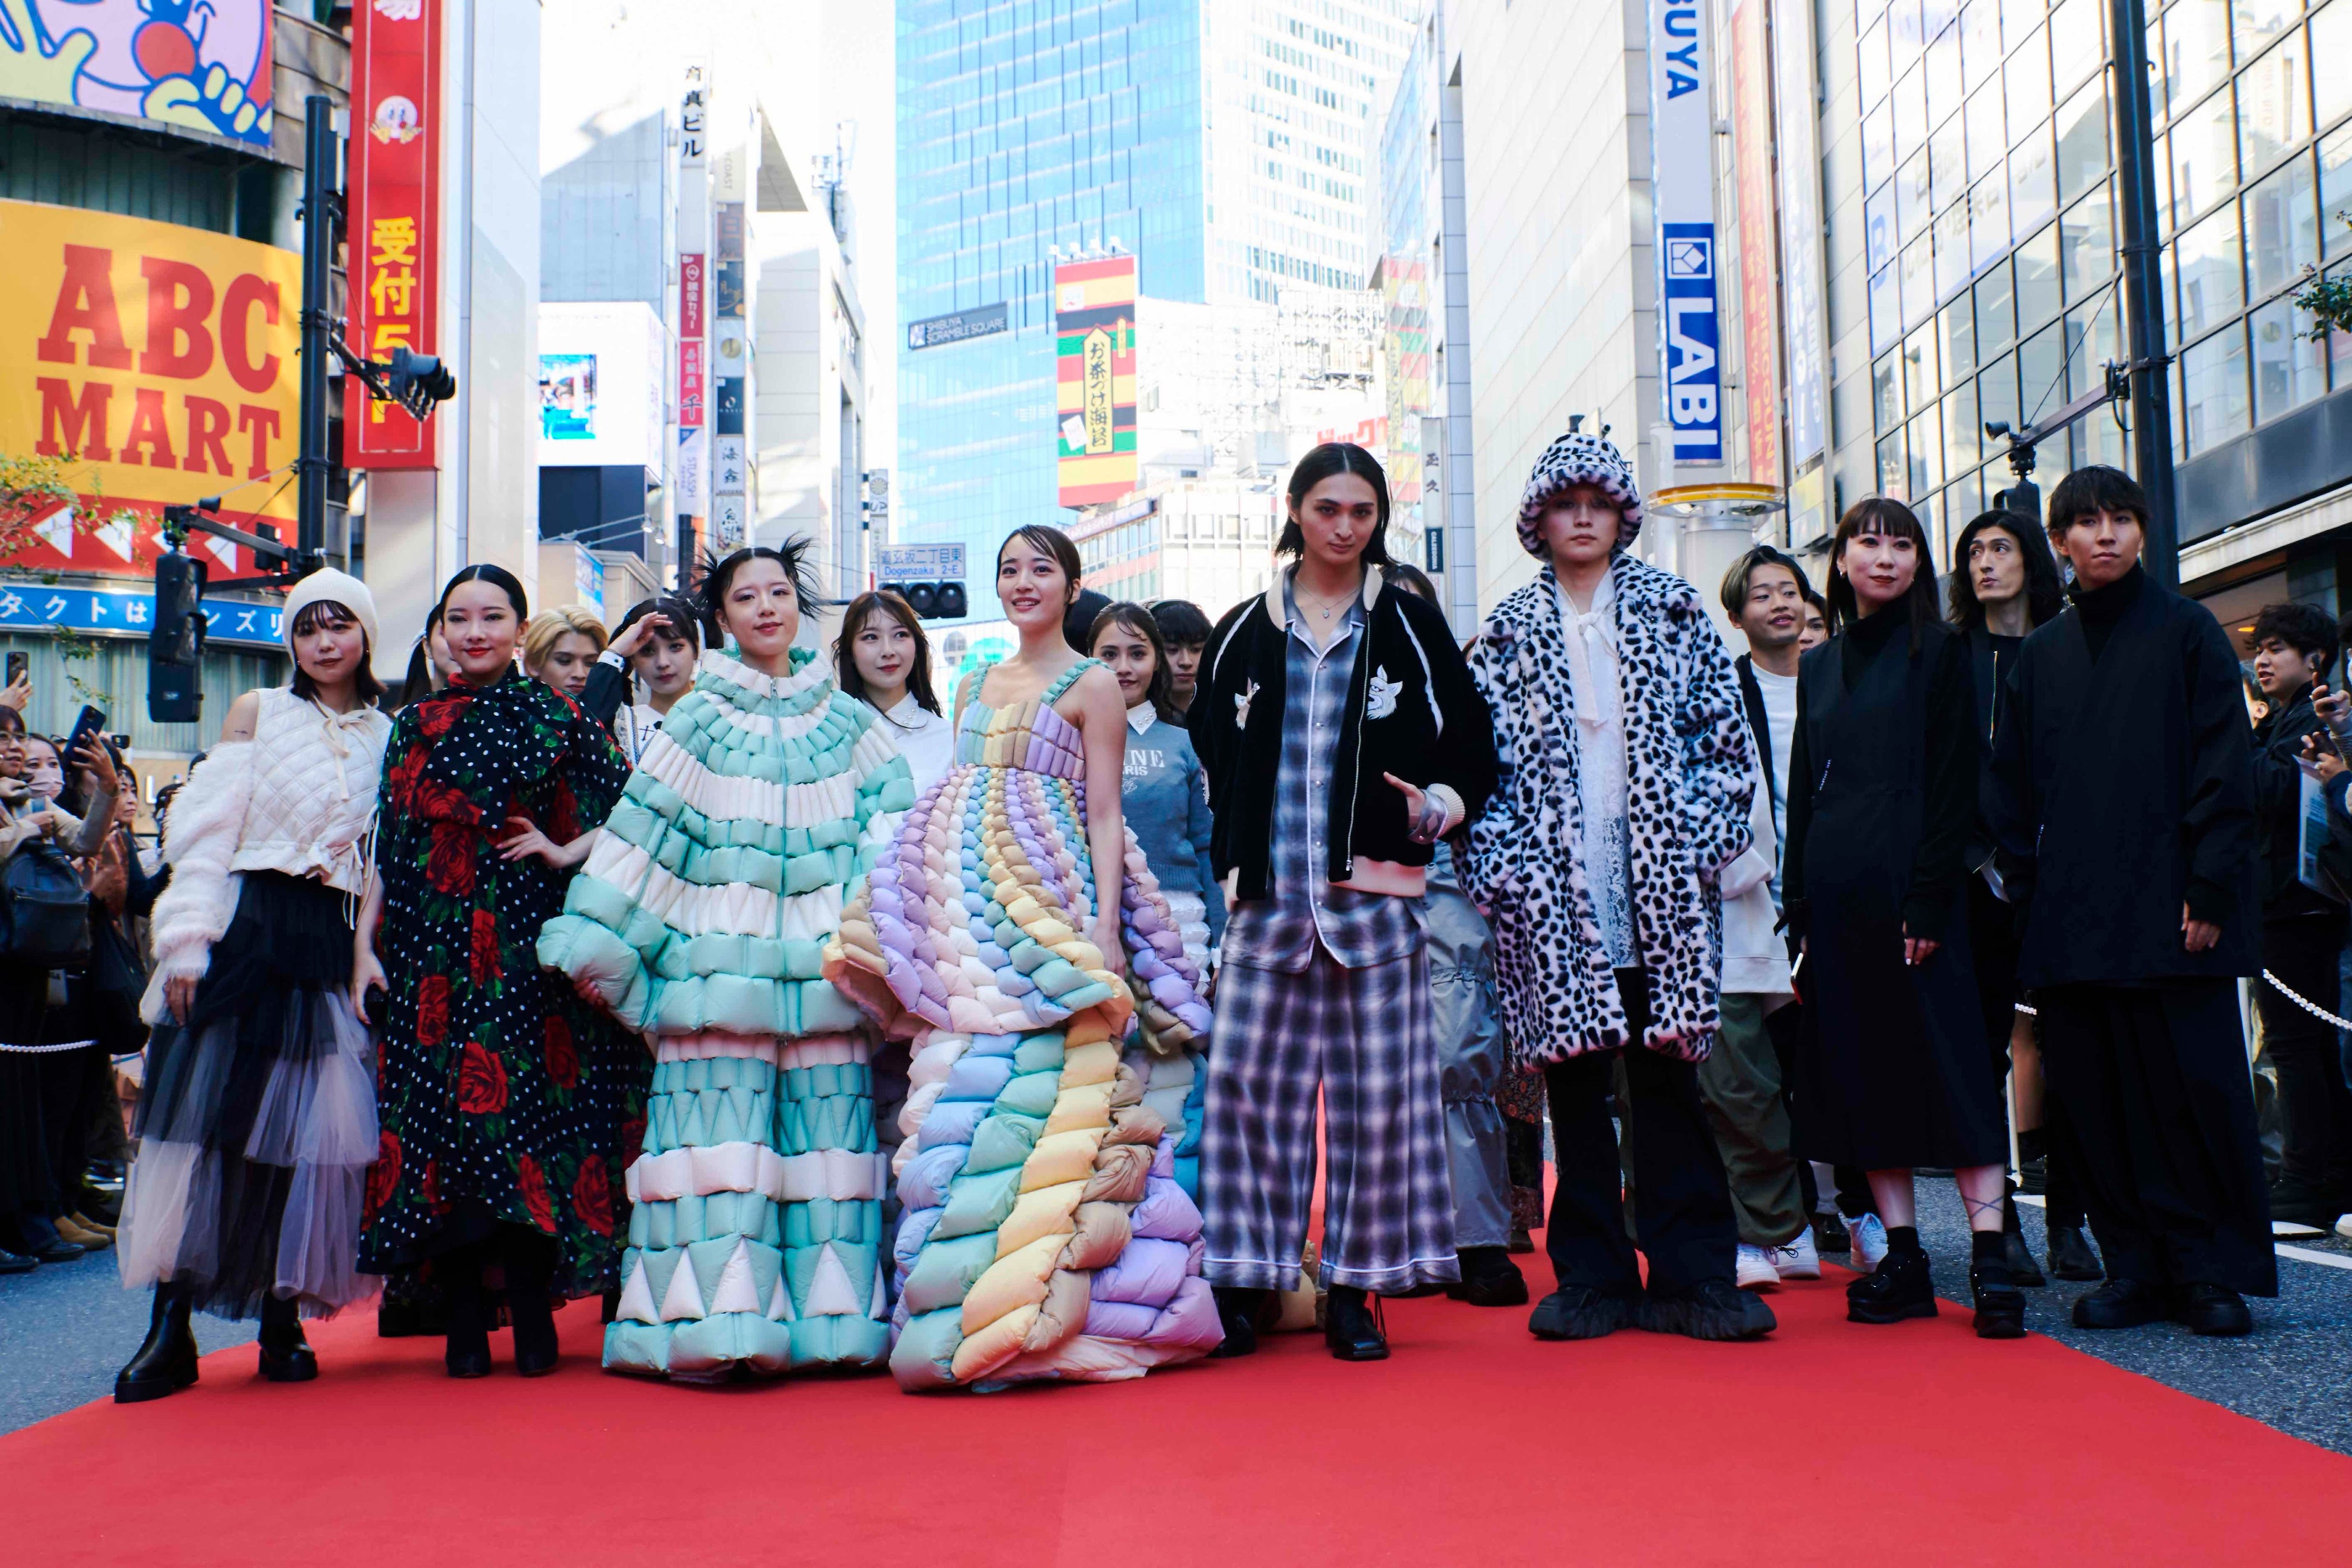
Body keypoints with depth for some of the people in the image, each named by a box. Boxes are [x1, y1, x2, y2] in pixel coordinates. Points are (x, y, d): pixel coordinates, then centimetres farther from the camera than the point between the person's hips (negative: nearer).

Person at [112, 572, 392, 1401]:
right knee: (208, 1112, -3)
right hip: (246, 929, -2)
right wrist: (187, 944, -8)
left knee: (310, 1124, 1)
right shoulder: (257, 712, 6)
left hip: (333, 945, 2)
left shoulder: (389, 736, 11)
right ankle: (171, 1328, 2)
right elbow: (206, 831, 0)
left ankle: (284, 1318, 11)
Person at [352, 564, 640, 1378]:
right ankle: (463, 1323, 6)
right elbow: (386, 849, 13)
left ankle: (534, 1317, 2)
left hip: (526, 951, -3)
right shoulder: (414, 727, 14)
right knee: (437, 1117, -1)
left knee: (530, 1109, -7)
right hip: (430, 954, 3)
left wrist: (567, 851, -8)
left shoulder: (554, 715, 5)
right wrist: (364, 947, 6)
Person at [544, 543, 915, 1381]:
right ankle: (717, 1325, -5)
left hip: (824, 960, 2)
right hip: (722, 957, -2)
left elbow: (893, 824, 12)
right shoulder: (698, 721, 9)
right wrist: (604, 945, 2)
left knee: (828, 1129, -1)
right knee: (726, 1130, -7)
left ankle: (829, 1319, 4)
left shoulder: (847, 721, 15)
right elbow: (637, 835, 7)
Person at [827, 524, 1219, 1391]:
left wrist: (1106, 928, -13)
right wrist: (932, 925, 13)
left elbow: (1104, 815, -3)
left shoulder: (1091, 686, 3)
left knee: (1041, 1103, -10)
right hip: (968, 914, 6)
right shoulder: (973, 687, 20)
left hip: (1051, 911, -6)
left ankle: (1040, 1318, -4)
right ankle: (966, 1318, 8)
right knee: (961, 1099, 2)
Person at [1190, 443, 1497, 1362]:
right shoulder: (1243, 634, 12)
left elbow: (1474, 745, 8)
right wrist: (1229, 863, 11)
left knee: (1377, 1088, 0)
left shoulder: (1411, 626, 9)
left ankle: (1356, 1290, 9)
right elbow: (1209, 759, 18)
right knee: (1252, 1084, -2)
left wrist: (1440, 805, -10)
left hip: (1375, 896, -1)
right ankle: (1244, 1282, 7)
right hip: (1270, 894, 1)